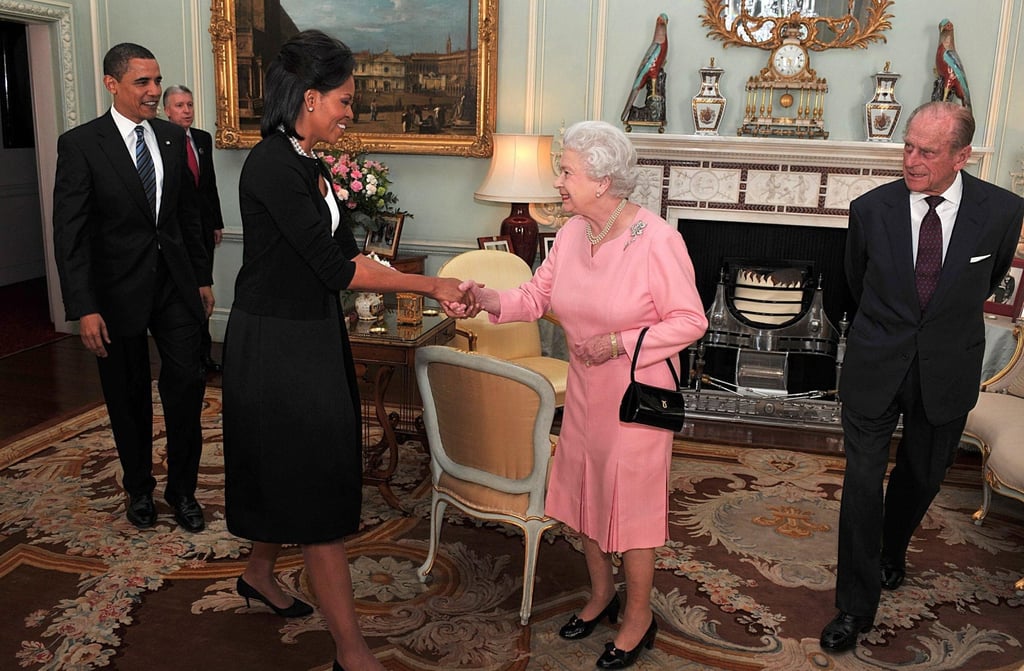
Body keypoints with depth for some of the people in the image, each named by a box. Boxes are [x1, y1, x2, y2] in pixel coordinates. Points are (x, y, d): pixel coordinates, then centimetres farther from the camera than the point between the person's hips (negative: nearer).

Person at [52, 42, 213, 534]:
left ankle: (182, 488, 19)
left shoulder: (173, 137, 5)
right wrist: (84, 309, -18)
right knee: (129, 398, 10)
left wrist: (203, 278, 12)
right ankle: (139, 488, 31)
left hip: (175, 285, 3)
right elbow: (69, 234, -12)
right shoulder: (80, 145, -9)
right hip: (118, 291, -3)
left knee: (187, 384, 1)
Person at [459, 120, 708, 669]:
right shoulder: (571, 233, -1)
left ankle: (638, 616, 29)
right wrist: (492, 300, -17)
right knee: (584, 491, 17)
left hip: (636, 392, -6)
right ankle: (601, 594, 41)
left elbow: (690, 321, -17)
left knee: (629, 502, 6)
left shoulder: (656, 239, -20)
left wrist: (619, 344, -22)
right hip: (584, 390, 7)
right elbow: (538, 295, 2)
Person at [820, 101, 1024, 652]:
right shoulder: (871, 209, -11)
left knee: (923, 477, 19)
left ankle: (893, 548, 50)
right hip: (875, 367, -1)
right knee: (862, 482, -1)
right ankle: (856, 606, 13)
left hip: (947, 373, 2)